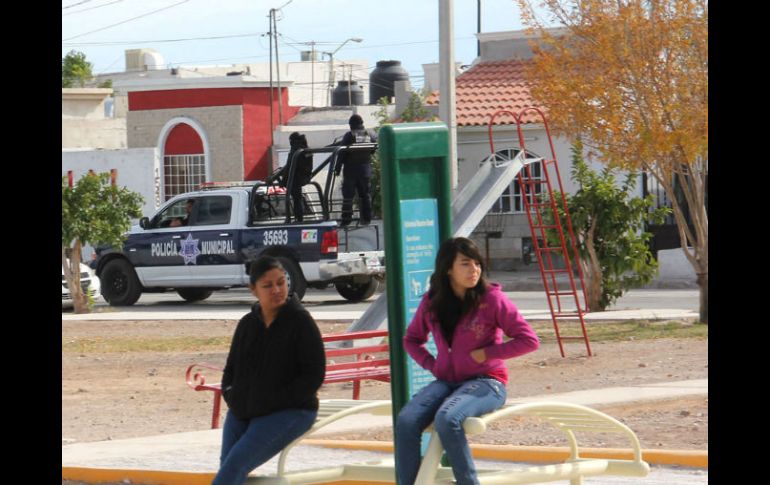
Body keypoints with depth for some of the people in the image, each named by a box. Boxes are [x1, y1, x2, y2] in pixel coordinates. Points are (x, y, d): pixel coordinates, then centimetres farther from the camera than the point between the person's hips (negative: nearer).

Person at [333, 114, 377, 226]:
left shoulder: (349, 136, -12)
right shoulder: (370, 134, 2)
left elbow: (342, 153, -12)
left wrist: (338, 168, -6)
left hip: (351, 169, -4)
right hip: (365, 168, 4)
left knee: (348, 194, 0)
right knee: (365, 194, 12)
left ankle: (346, 219, -5)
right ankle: (366, 218, 13)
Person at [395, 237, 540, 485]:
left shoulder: (492, 299, -6)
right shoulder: (431, 302, 6)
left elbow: (529, 340, -6)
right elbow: (411, 339, 23)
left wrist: (486, 353, -11)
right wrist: (431, 364, 5)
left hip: (486, 381, -5)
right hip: (446, 381, 5)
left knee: (447, 419, -35)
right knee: (406, 421, -23)